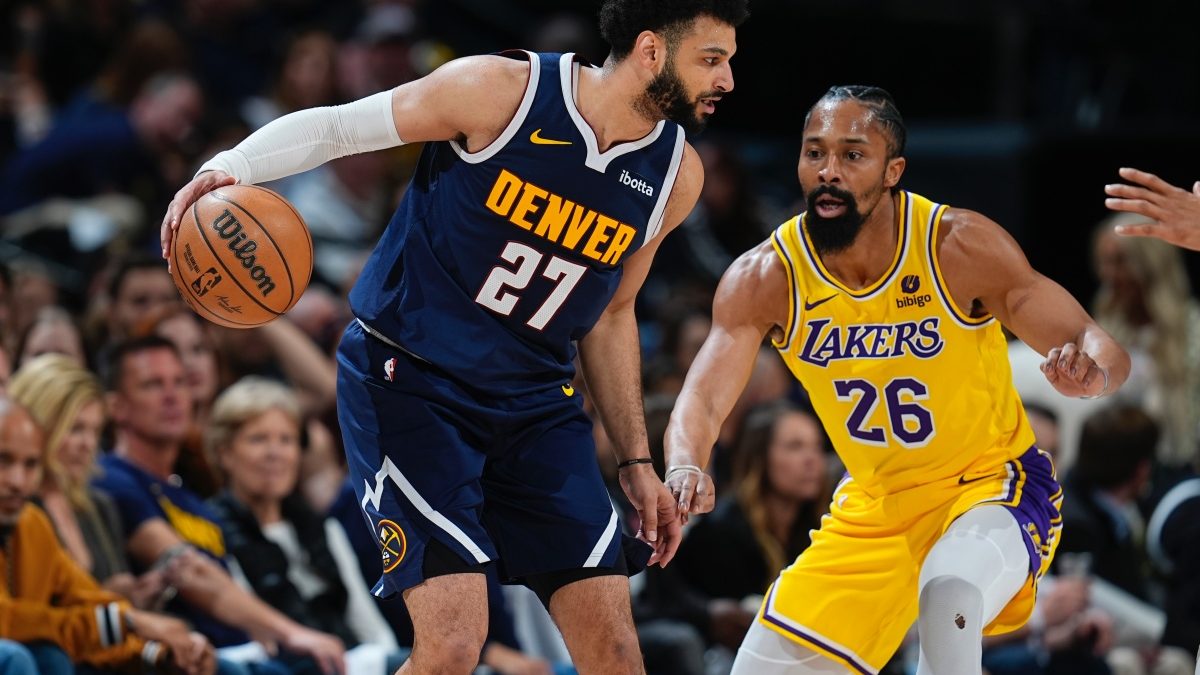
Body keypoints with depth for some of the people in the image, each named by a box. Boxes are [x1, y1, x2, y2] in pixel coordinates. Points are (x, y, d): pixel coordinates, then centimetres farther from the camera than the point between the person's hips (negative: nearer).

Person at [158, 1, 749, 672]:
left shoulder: (675, 175, -1)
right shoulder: (501, 90, -17)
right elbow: (337, 127, -7)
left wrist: (637, 463, 14)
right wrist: (229, 168, -23)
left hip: (534, 401, 5)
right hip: (408, 382, -5)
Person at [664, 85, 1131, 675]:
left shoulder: (960, 246, -21)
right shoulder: (764, 279, -14)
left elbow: (1099, 343, -21)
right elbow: (702, 402, -21)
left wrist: (1091, 372, -47)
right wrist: (684, 469, -45)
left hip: (992, 484, -4)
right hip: (873, 504, 4)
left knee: (951, 591, -36)